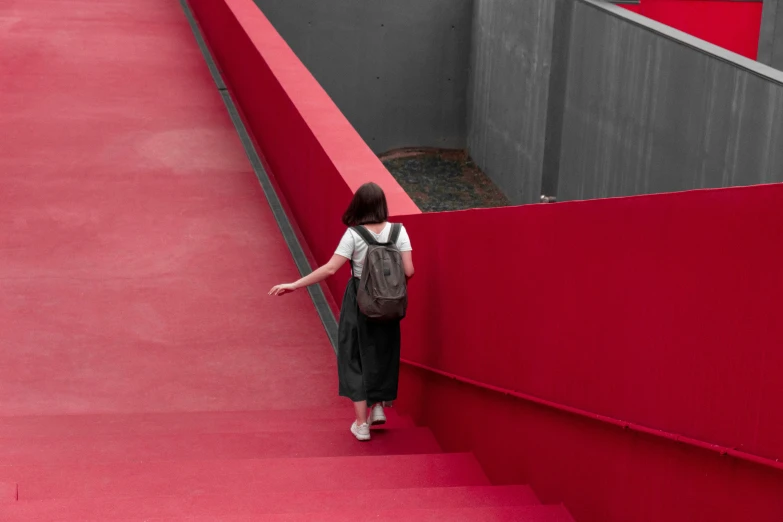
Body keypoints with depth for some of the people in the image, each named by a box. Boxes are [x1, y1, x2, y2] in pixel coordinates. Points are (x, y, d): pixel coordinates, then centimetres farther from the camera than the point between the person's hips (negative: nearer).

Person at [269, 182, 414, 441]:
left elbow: (331, 268, -19)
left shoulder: (354, 234, -13)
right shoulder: (398, 231, -7)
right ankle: (378, 406, 24)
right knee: (382, 353, 23)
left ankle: (361, 423, 10)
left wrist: (295, 285, -15)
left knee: (355, 356, 9)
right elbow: (408, 271, -11)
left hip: (359, 303, -2)